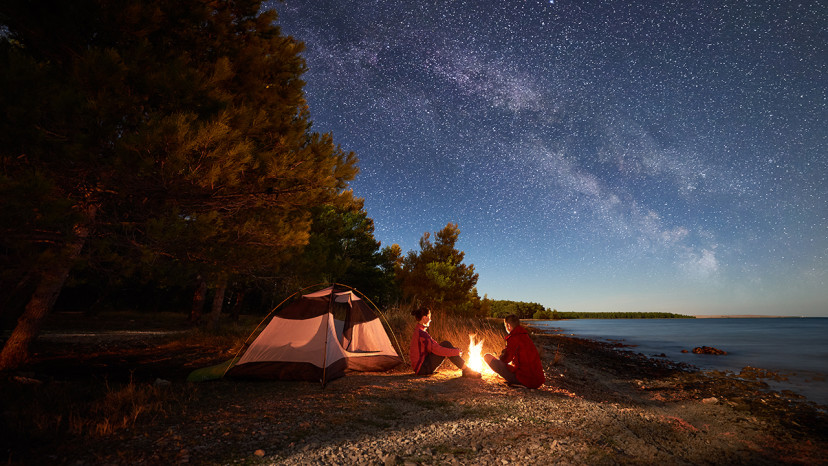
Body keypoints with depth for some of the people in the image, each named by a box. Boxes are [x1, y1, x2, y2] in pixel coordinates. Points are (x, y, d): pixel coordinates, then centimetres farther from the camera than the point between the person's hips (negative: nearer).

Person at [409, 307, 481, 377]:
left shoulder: (418, 331, 12)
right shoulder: (421, 333, -20)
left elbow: (434, 346, 18)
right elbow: (437, 350, -23)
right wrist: (456, 352, -12)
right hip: (422, 368, -9)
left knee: (446, 344, 6)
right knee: (446, 344, -14)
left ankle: (466, 370, 6)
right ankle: (466, 370, -8)